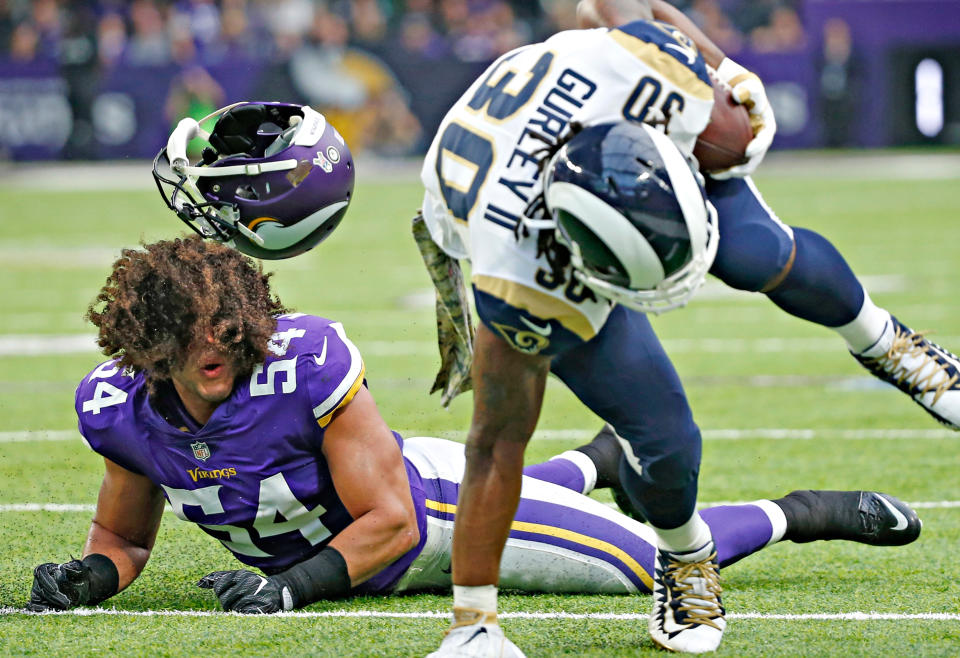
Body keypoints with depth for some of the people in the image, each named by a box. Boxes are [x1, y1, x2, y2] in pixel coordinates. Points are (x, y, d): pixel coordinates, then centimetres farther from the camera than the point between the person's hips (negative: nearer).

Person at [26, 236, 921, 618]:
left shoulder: (307, 364, -36)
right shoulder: (117, 408, -22)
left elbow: (390, 519, -27)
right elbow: (124, 540, -5)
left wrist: (291, 586, -38)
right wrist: (83, 580, -27)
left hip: (428, 502, -5)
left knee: (655, 561, -4)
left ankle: (799, 514, 23)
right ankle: (595, 462, 64)